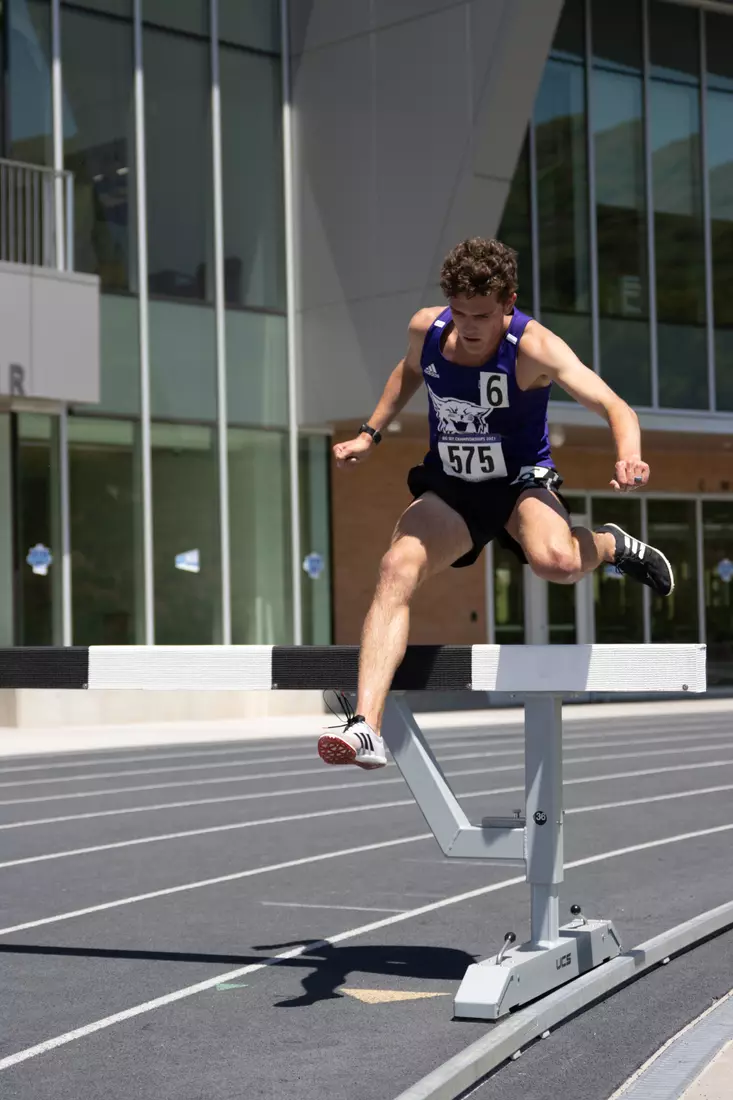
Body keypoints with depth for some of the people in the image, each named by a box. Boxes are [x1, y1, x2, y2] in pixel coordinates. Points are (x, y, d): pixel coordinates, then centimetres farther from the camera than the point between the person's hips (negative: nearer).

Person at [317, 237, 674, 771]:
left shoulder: (533, 346, -22)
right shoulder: (426, 328, -8)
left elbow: (615, 407, -30)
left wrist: (630, 456, -50)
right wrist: (370, 435, 13)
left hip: (523, 481, -4)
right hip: (448, 489, 4)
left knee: (557, 562, -36)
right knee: (397, 568, -25)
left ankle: (612, 545, 3)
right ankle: (366, 727, -30)